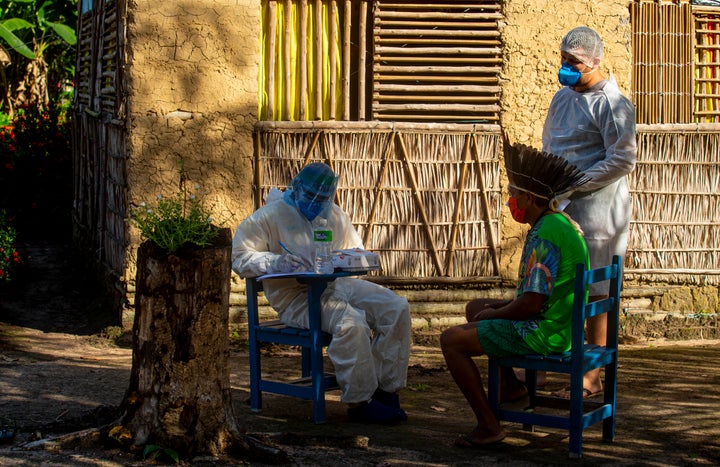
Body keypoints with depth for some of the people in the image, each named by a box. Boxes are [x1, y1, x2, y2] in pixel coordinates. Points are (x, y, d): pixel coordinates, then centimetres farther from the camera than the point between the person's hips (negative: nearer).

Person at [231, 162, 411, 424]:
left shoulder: (334, 216, 20)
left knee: (397, 308, -14)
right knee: (352, 323, -35)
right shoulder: (271, 216, 1)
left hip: (338, 284, 7)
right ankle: (359, 402, -25)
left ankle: (386, 390, -12)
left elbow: (357, 252, 30)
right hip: (295, 297, -7)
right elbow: (239, 258, -5)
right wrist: (275, 262, -23)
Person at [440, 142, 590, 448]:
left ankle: (488, 426, -7)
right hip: (559, 323, 11)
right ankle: (509, 384, 26)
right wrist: (498, 308, 11)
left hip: (543, 332, -11)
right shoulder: (563, 224, 10)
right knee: (475, 308, 26)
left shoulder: (544, 236, -23)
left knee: (451, 340, -10)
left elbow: (530, 304, -26)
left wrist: (495, 313, -7)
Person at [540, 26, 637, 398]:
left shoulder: (611, 103, -9)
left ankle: (593, 377, 3)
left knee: (594, 295, -3)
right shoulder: (563, 98, 16)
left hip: (597, 211, -8)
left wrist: (574, 184, -16)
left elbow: (623, 159, -14)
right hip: (560, 208, 8)